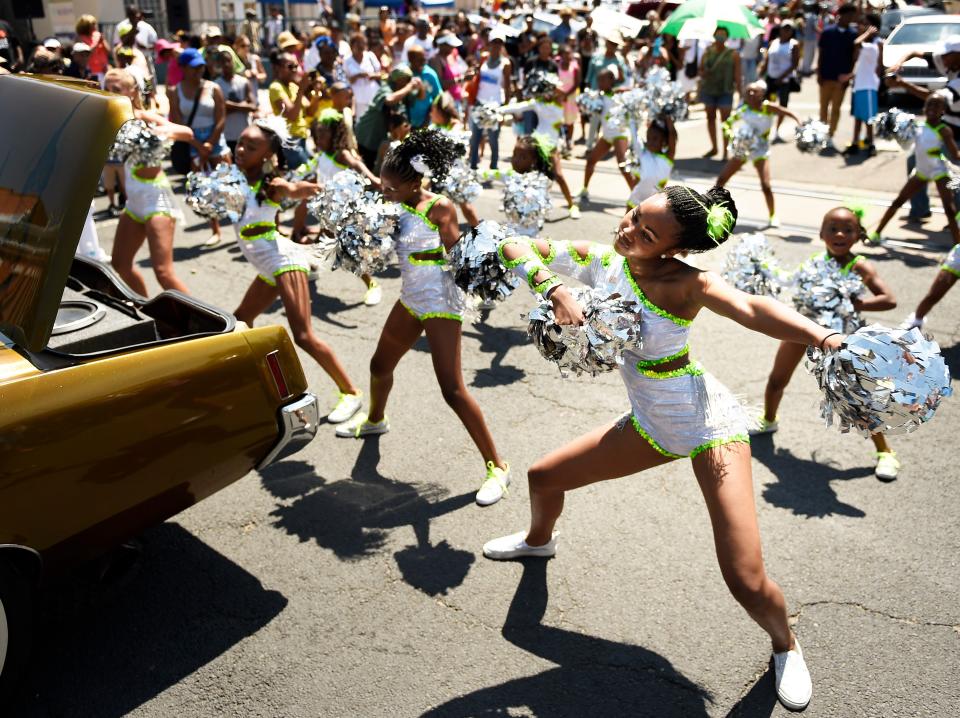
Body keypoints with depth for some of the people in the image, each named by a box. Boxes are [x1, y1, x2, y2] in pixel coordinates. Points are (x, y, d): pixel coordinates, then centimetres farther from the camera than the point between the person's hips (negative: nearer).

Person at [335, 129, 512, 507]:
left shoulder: (439, 207, -18)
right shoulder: (399, 204, 1)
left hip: (440, 303, -8)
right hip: (411, 298, 8)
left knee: (453, 391, -12)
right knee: (380, 366, 23)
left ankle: (497, 467, -2)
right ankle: (375, 420, 55)